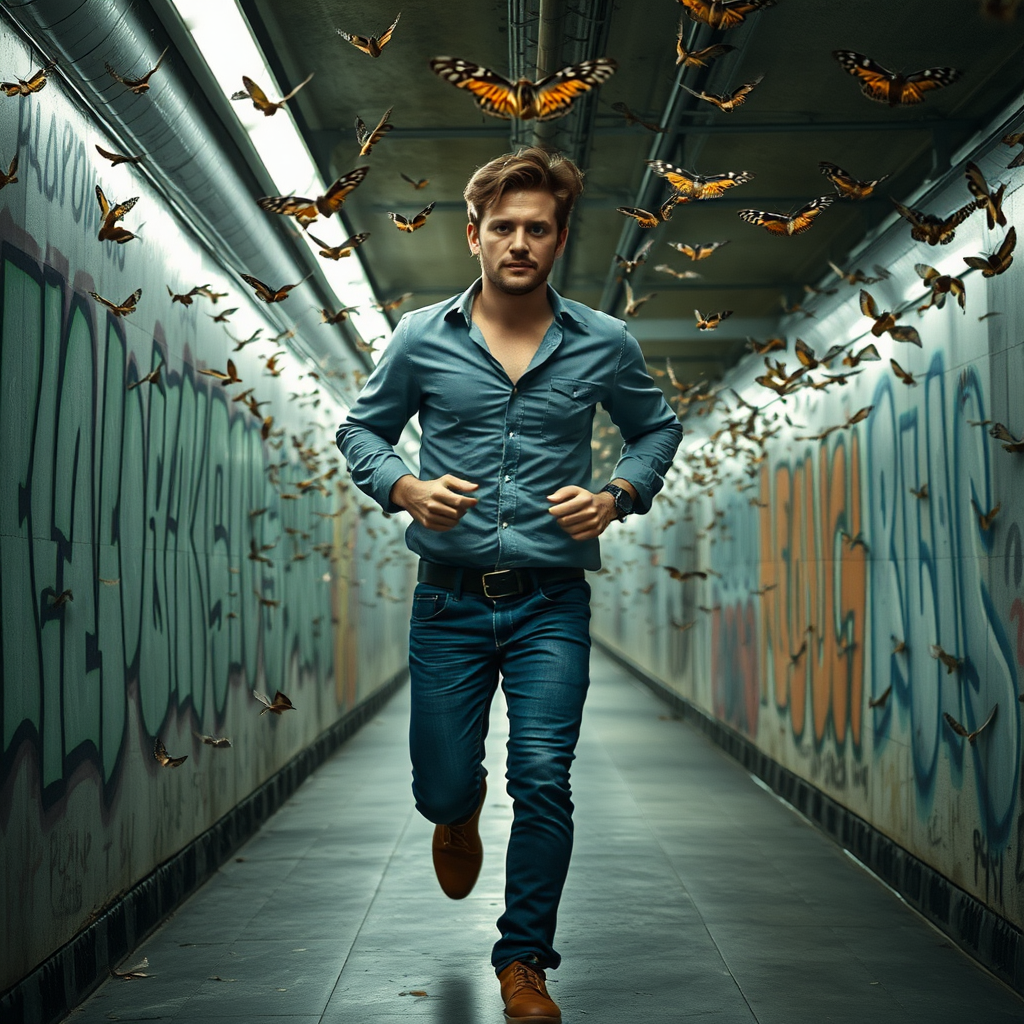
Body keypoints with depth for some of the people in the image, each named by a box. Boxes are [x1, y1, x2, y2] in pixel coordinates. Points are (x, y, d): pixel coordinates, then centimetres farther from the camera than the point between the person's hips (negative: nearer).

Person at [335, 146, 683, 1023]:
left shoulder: (605, 346, 1)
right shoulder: (422, 339, 0)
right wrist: (405, 488, -9)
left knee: (543, 780, -9)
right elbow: (361, 429, 11)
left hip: (552, 601, 0)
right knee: (442, 788, 8)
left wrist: (618, 497, -2)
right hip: (450, 598, 1)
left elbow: (657, 428, 17)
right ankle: (461, 815, 48)